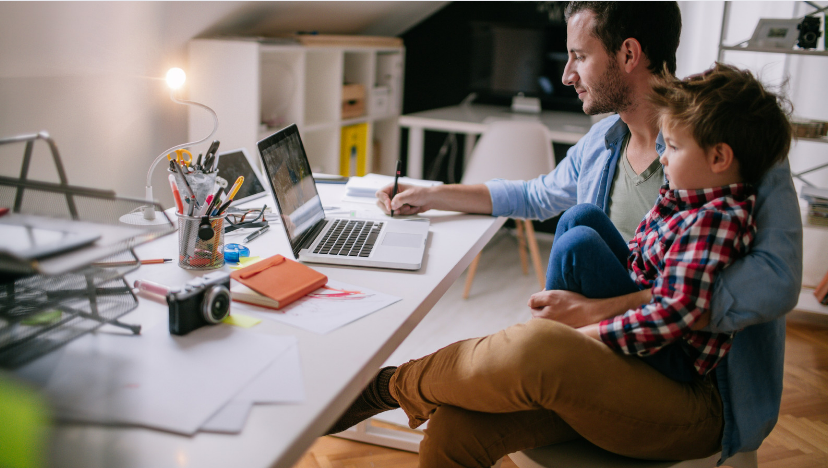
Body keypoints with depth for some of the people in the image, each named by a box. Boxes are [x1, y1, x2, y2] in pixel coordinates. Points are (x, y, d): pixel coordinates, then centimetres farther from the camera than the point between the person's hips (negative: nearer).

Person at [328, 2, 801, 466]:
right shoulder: (601, 144, 10)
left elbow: (774, 280, -26)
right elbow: (537, 195, 30)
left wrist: (600, 309, -27)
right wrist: (430, 196, 29)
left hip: (701, 396, -6)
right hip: (612, 357, 6)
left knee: (536, 347, -33)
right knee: (453, 429, -20)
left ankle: (391, 387, -6)